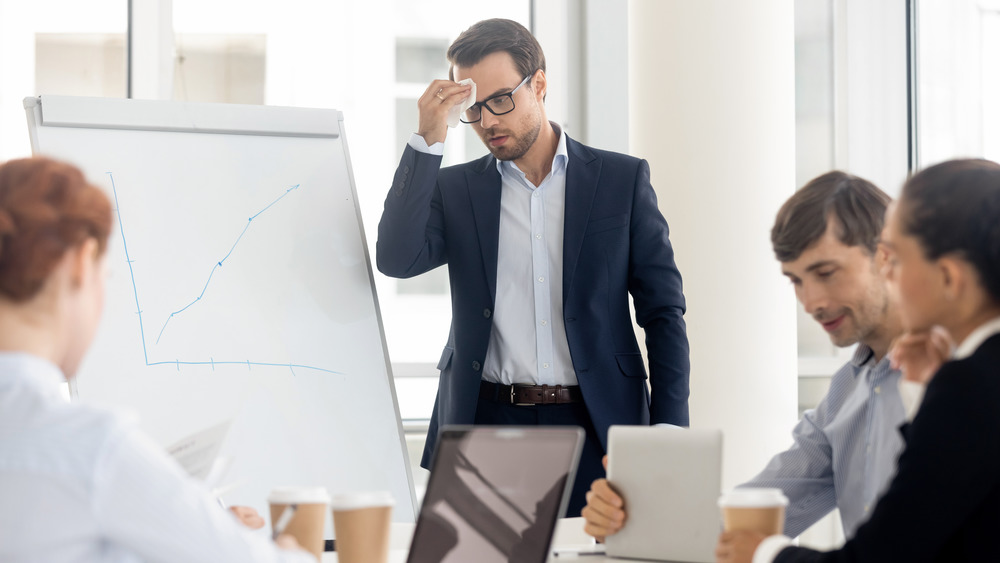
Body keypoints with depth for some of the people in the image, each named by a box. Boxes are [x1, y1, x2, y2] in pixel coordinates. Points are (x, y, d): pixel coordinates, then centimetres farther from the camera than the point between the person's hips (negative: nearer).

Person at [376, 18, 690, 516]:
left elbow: (663, 311, 6)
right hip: (485, 424, 1)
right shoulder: (455, 190, 11)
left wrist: (669, 434, -4)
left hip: (596, 428, 0)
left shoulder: (623, 179, 7)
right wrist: (428, 140, -9)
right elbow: (397, 260, -7)